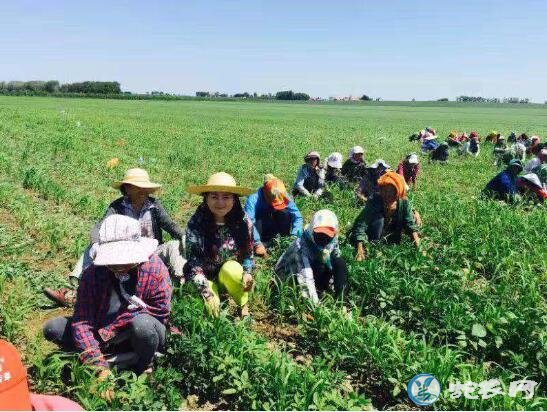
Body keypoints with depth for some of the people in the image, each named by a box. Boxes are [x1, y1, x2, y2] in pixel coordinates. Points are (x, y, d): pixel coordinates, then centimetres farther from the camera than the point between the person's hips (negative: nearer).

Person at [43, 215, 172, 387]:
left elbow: (160, 312, -22)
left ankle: (143, 367, -5)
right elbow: (82, 320, -20)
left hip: (143, 335, -3)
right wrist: (99, 366, -32)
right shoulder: (92, 274, -15)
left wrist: (110, 330, -23)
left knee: (142, 323, -37)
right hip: (104, 336, 3)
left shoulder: (155, 269, -21)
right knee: (52, 328, -11)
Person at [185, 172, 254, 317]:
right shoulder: (196, 223, -19)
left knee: (230, 268, -32)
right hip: (206, 278, -1)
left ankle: (244, 306, -6)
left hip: (233, 274, 1)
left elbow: (248, 253, 0)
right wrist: (207, 293, -25)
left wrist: (247, 272, -20)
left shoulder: (243, 222, -13)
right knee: (212, 310, -25)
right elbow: (193, 262, -17)